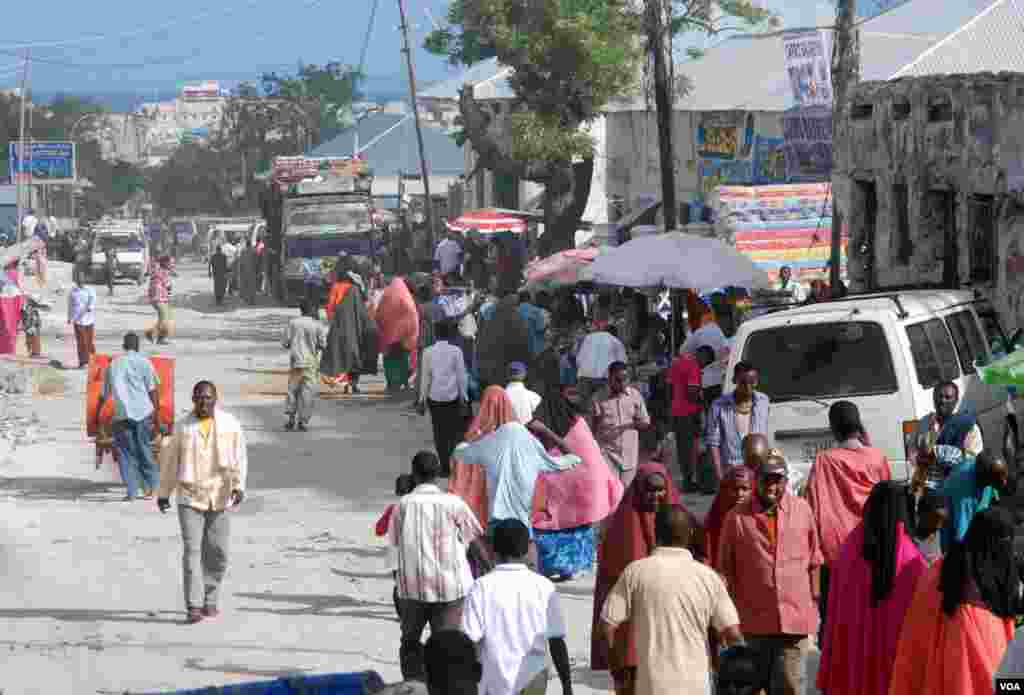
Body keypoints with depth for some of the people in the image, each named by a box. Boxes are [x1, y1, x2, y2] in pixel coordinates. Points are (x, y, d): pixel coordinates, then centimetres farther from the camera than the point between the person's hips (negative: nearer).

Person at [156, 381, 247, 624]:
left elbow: (239, 457, -3)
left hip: (219, 499, 1)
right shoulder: (183, 428, 2)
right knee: (192, 550, -9)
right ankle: (194, 605, -11)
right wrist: (163, 493, 12)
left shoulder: (230, 425, 1)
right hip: (189, 498, -1)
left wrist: (238, 486, -16)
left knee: (217, 552, 7)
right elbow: (170, 460, 9)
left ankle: (210, 600, 22)